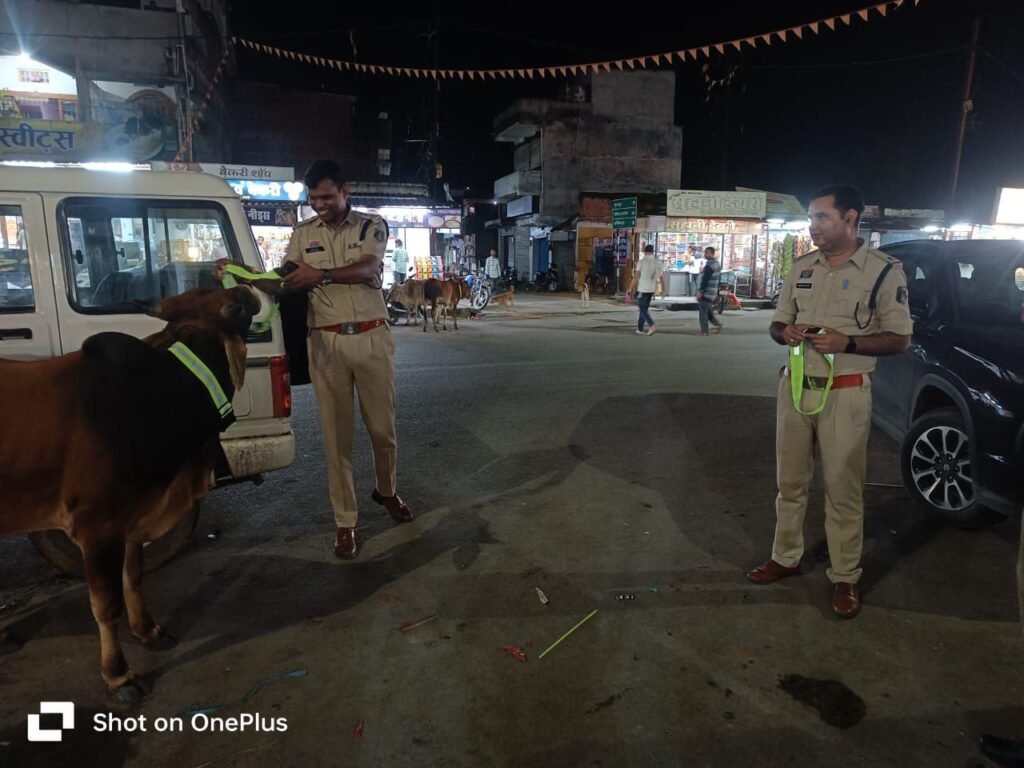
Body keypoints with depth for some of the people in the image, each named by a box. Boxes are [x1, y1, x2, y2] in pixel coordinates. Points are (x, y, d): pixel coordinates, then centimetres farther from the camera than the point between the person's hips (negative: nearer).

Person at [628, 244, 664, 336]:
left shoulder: (642, 261, -9)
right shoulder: (658, 262, 4)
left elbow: (636, 277, -12)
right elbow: (661, 277, 9)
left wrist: (630, 289, -8)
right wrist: (663, 287, 25)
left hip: (642, 289, -5)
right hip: (651, 289, 5)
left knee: (643, 309, -2)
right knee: (644, 309, 15)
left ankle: (652, 325, -20)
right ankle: (640, 329, 18)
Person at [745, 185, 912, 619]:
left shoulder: (884, 271, -6)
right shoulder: (801, 268, 8)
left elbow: (900, 339, -6)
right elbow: (778, 324, 15)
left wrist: (847, 343, -22)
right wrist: (786, 333, -10)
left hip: (845, 394, -5)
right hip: (795, 387, 5)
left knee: (843, 489, 3)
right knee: (790, 481, 13)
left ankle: (845, 577, 17)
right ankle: (786, 558, 28)